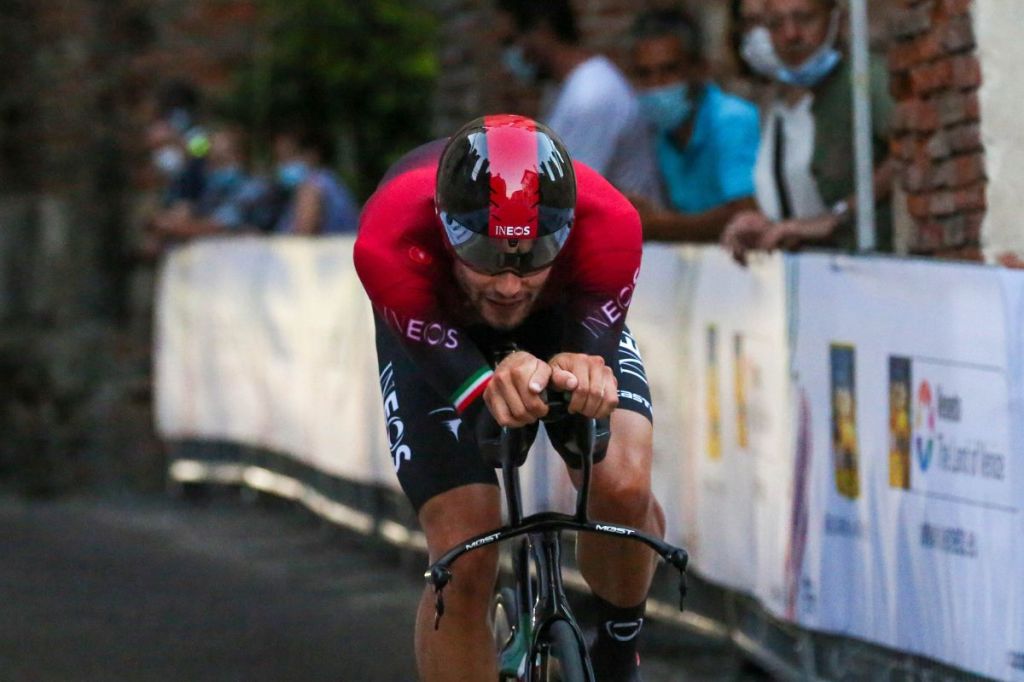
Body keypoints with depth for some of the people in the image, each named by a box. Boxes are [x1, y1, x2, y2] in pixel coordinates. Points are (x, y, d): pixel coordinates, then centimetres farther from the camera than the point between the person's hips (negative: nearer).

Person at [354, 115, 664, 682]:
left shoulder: (608, 225, -40)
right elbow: (459, 378, -40)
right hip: (430, 334, -1)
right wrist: (500, 384, -65)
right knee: (463, 561, -17)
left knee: (623, 488, -23)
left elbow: (595, 342, -34)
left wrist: (582, 374, -60)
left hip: (563, 318, 1)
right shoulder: (389, 245, -43)